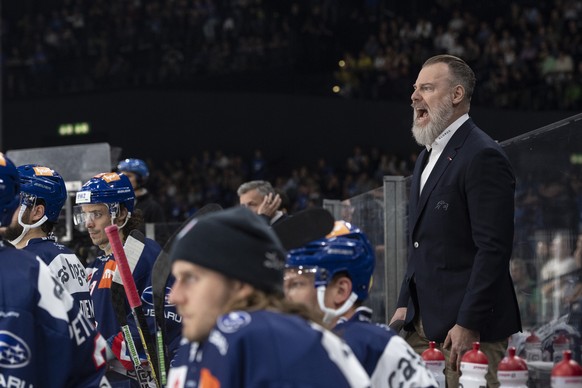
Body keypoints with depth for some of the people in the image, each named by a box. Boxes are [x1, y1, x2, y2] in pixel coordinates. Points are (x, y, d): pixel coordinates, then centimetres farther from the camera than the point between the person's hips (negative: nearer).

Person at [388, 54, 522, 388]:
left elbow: (493, 249, -18)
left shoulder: (483, 157, -13)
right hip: (423, 323, 9)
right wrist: (406, 305, 15)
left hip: (468, 326, -9)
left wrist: (468, 326, -21)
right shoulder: (428, 156, 18)